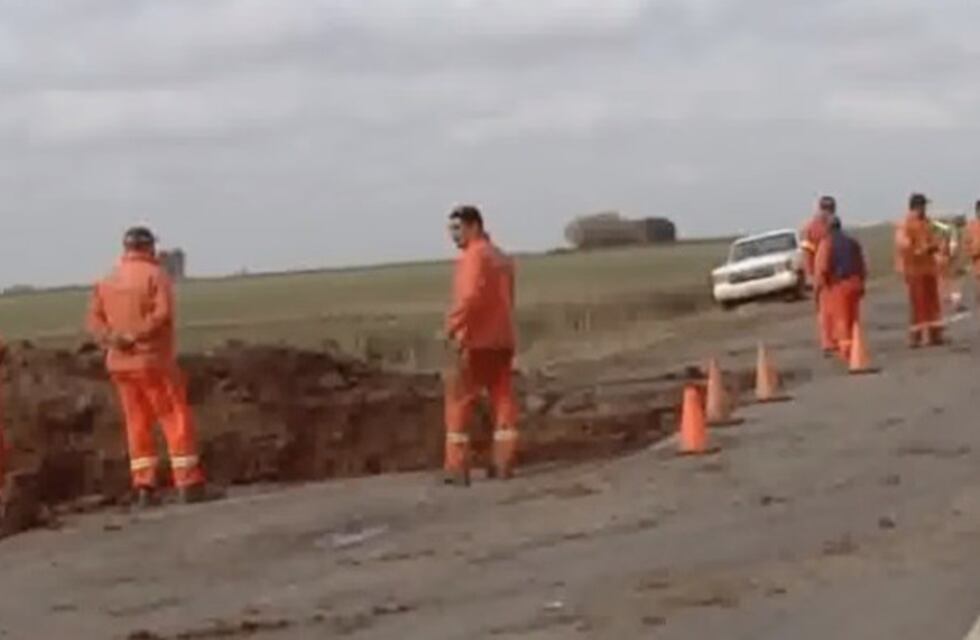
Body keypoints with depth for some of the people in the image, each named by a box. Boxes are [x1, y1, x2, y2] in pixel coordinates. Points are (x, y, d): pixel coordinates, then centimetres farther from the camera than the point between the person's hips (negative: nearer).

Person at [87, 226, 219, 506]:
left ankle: (144, 487, 6)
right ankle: (190, 485, -6)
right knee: (177, 421, -3)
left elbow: (95, 319, 1)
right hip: (154, 359, -6)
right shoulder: (155, 274, -7)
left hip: (121, 364, 6)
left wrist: (113, 338, -13)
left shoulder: (107, 281, 11)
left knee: (138, 424, 10)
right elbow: (161, 313, -22)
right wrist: (135, 336, -18)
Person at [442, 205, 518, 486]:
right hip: (502, 339, 8)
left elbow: (470, 295, -23)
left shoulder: (474, 255, -10)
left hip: (476, 340, -8)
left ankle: (457, 467, -7)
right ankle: (503, 463, 5)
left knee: (459, 401, -3)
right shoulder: (502, 258, 18)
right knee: (503, 399, 7)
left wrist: (452, 325, -18)